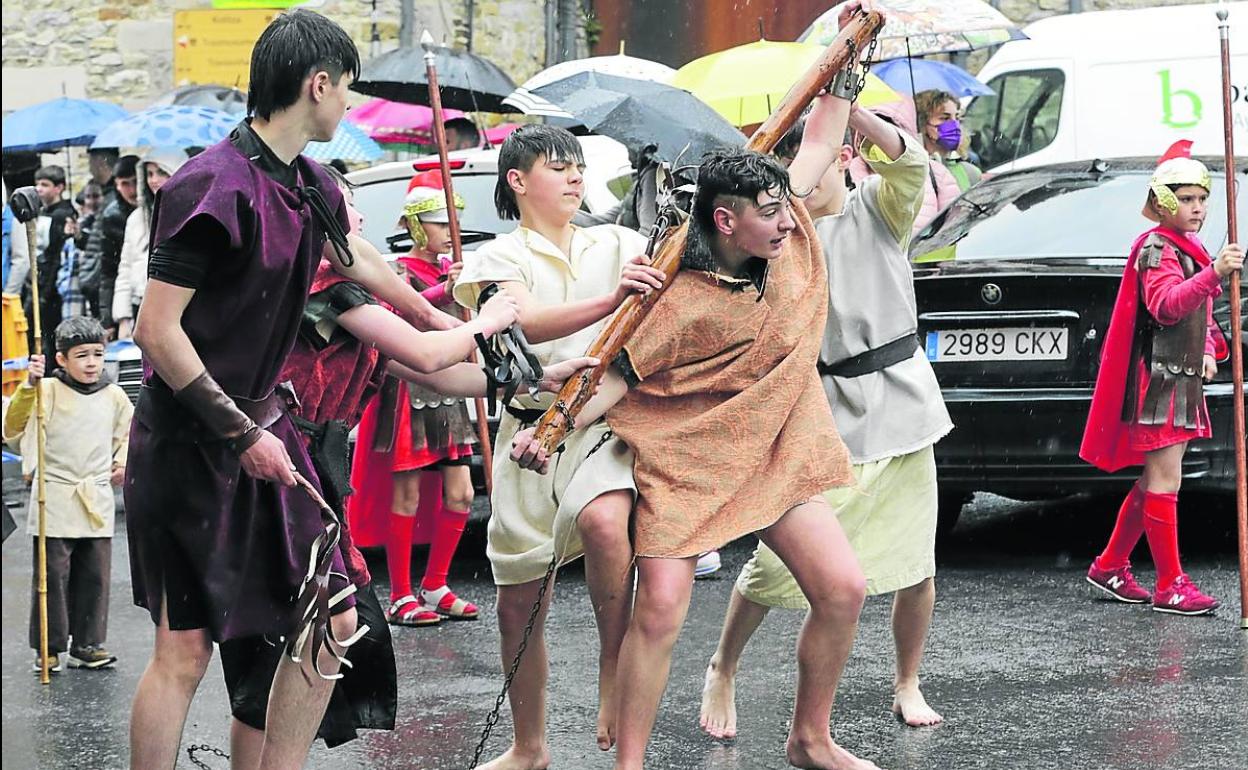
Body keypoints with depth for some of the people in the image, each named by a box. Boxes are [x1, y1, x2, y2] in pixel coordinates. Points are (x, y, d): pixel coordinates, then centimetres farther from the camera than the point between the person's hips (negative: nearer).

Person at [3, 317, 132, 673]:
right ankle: (49, 646, 6)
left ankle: (87, 644, 15)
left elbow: (127, 433, 26)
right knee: (52, 575, -2)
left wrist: (123, 463, 9)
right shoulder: (48, 391, -6)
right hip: (55, 499, -4)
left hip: (97, 501, 4)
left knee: (95, 576, 6)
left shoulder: (114, 397, 7)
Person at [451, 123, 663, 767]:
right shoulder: (501, 258, 5)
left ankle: (615, 671, -18)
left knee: (603, 517, -35)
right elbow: (522, 323, -17)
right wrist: (609, 300, -33)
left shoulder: (619, 245, 13)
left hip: (609, 417, 0)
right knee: (519, 601, 4)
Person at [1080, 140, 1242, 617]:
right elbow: (1166, 304, -31)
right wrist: (1214, 274, -45)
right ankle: (1170, 586, -7)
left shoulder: (1191, 251, 18)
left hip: (1181, 379, 10)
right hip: (1159, 378, -10)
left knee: (1156, 480, 13)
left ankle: (1110, 566, 22)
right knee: (1164, 480, -8)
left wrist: (1208, 350, 10)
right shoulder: (1156, 250, -12)